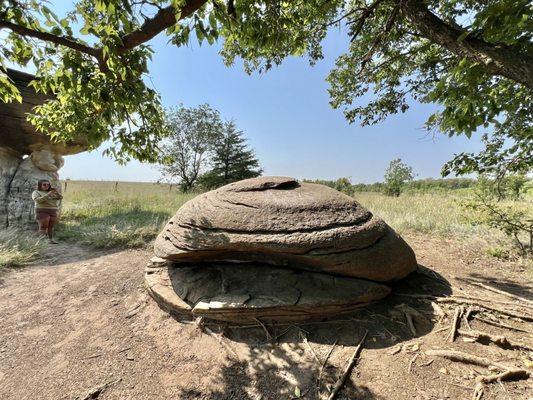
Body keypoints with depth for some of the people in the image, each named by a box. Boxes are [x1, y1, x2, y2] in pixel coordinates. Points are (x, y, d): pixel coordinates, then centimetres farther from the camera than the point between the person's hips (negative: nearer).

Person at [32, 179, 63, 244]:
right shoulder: (36, 192, 1)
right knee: (43, 227, -8)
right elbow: (38, 200, -16)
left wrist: (57, 192, -12)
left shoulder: (51, 192, 15)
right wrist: (48, 195, -23)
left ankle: (51, 239, 10)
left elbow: (60, 197, 6)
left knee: (51, 227, 6)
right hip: (42, 212, -5)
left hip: (53, 212, 5)